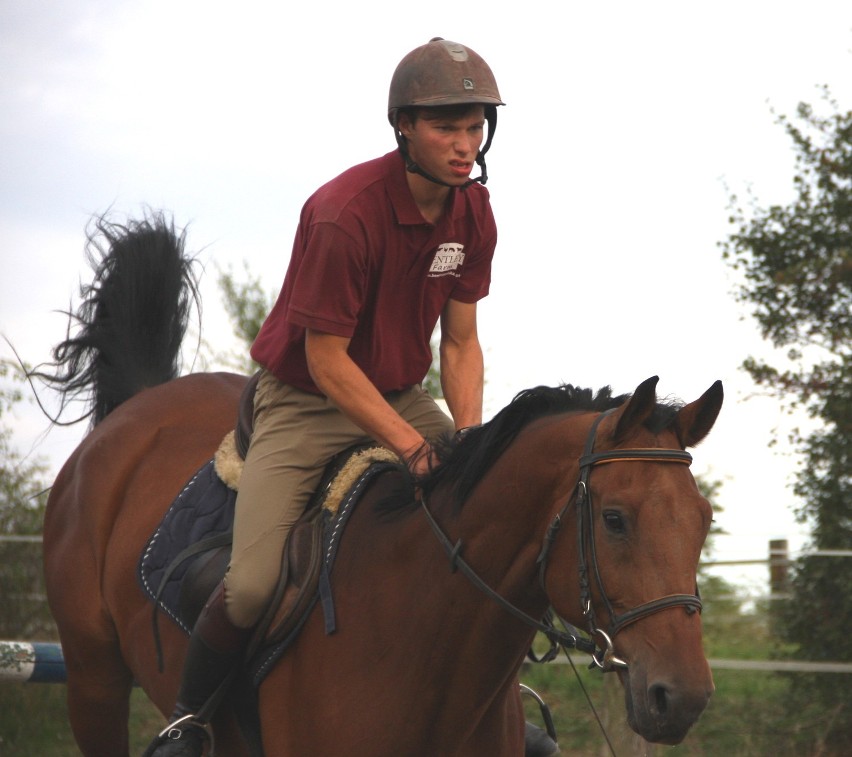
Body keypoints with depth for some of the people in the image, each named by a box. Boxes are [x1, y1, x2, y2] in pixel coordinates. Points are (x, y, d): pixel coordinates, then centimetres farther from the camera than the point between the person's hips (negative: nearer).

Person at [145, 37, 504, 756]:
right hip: (307, 402, -6)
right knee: (254, 586, -23)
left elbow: (461, 341, 2)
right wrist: (415, 449, -26)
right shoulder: (343, 214, -26)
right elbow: (326, 360, -22)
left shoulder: (473, 212, -5)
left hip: (403, 398, 7)